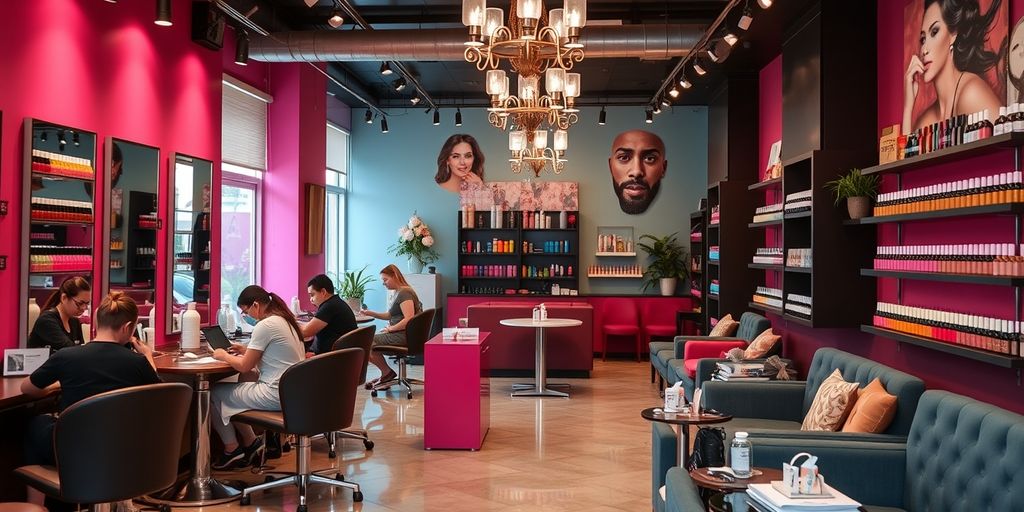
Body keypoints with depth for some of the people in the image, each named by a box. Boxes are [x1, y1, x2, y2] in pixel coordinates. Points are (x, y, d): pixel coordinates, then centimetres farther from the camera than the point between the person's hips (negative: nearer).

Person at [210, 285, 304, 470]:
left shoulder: (265, 326, -16)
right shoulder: (285, 321, 11)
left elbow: (244, 366, -10)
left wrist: (224, 356, 7)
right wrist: (246, 350, 18)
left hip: (276, 395, -9)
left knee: (214, 394, 7)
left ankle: (232, 449, 18)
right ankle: (251, 443, 21)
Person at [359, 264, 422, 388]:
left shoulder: (404, 293, -17)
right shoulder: (399, 292, 15)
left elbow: (409, 319, -26)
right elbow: (390, 315, 23)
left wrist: (391, 328, -15)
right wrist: (371, 313, 12)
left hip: (403, 335, -11)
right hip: (399, 334, 11)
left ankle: (387, 372, 6)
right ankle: (386, 373, 15)